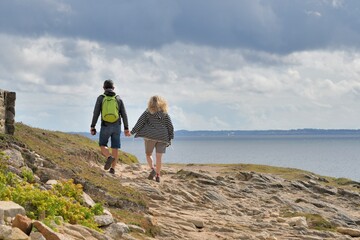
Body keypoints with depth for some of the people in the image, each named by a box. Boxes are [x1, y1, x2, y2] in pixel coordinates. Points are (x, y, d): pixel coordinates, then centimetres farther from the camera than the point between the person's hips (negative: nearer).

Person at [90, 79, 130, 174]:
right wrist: (126, 129, 6)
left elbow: (96, 113, -8)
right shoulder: (118, 99, 3)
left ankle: (109, 157, -19)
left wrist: (92, 127, -3)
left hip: (105, 126, -2)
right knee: (115, 148, 7)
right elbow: (124, 115, 1)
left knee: (102, 146, 11)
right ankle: (112, 169, 3)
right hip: (116, 126, 2)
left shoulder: (100, 98, -3)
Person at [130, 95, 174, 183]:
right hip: (162, 137, 2)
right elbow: (170, 126, 7)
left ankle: (152, 169, -9)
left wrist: (133, 131, 3)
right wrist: (170, 138, 13)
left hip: (150, 136, -2)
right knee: (159, 157, 4)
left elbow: (140, 122, -2)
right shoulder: (165, 113, 7)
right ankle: (157, 175, 2)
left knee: (148, 154, 13)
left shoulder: (148, 112, 1)